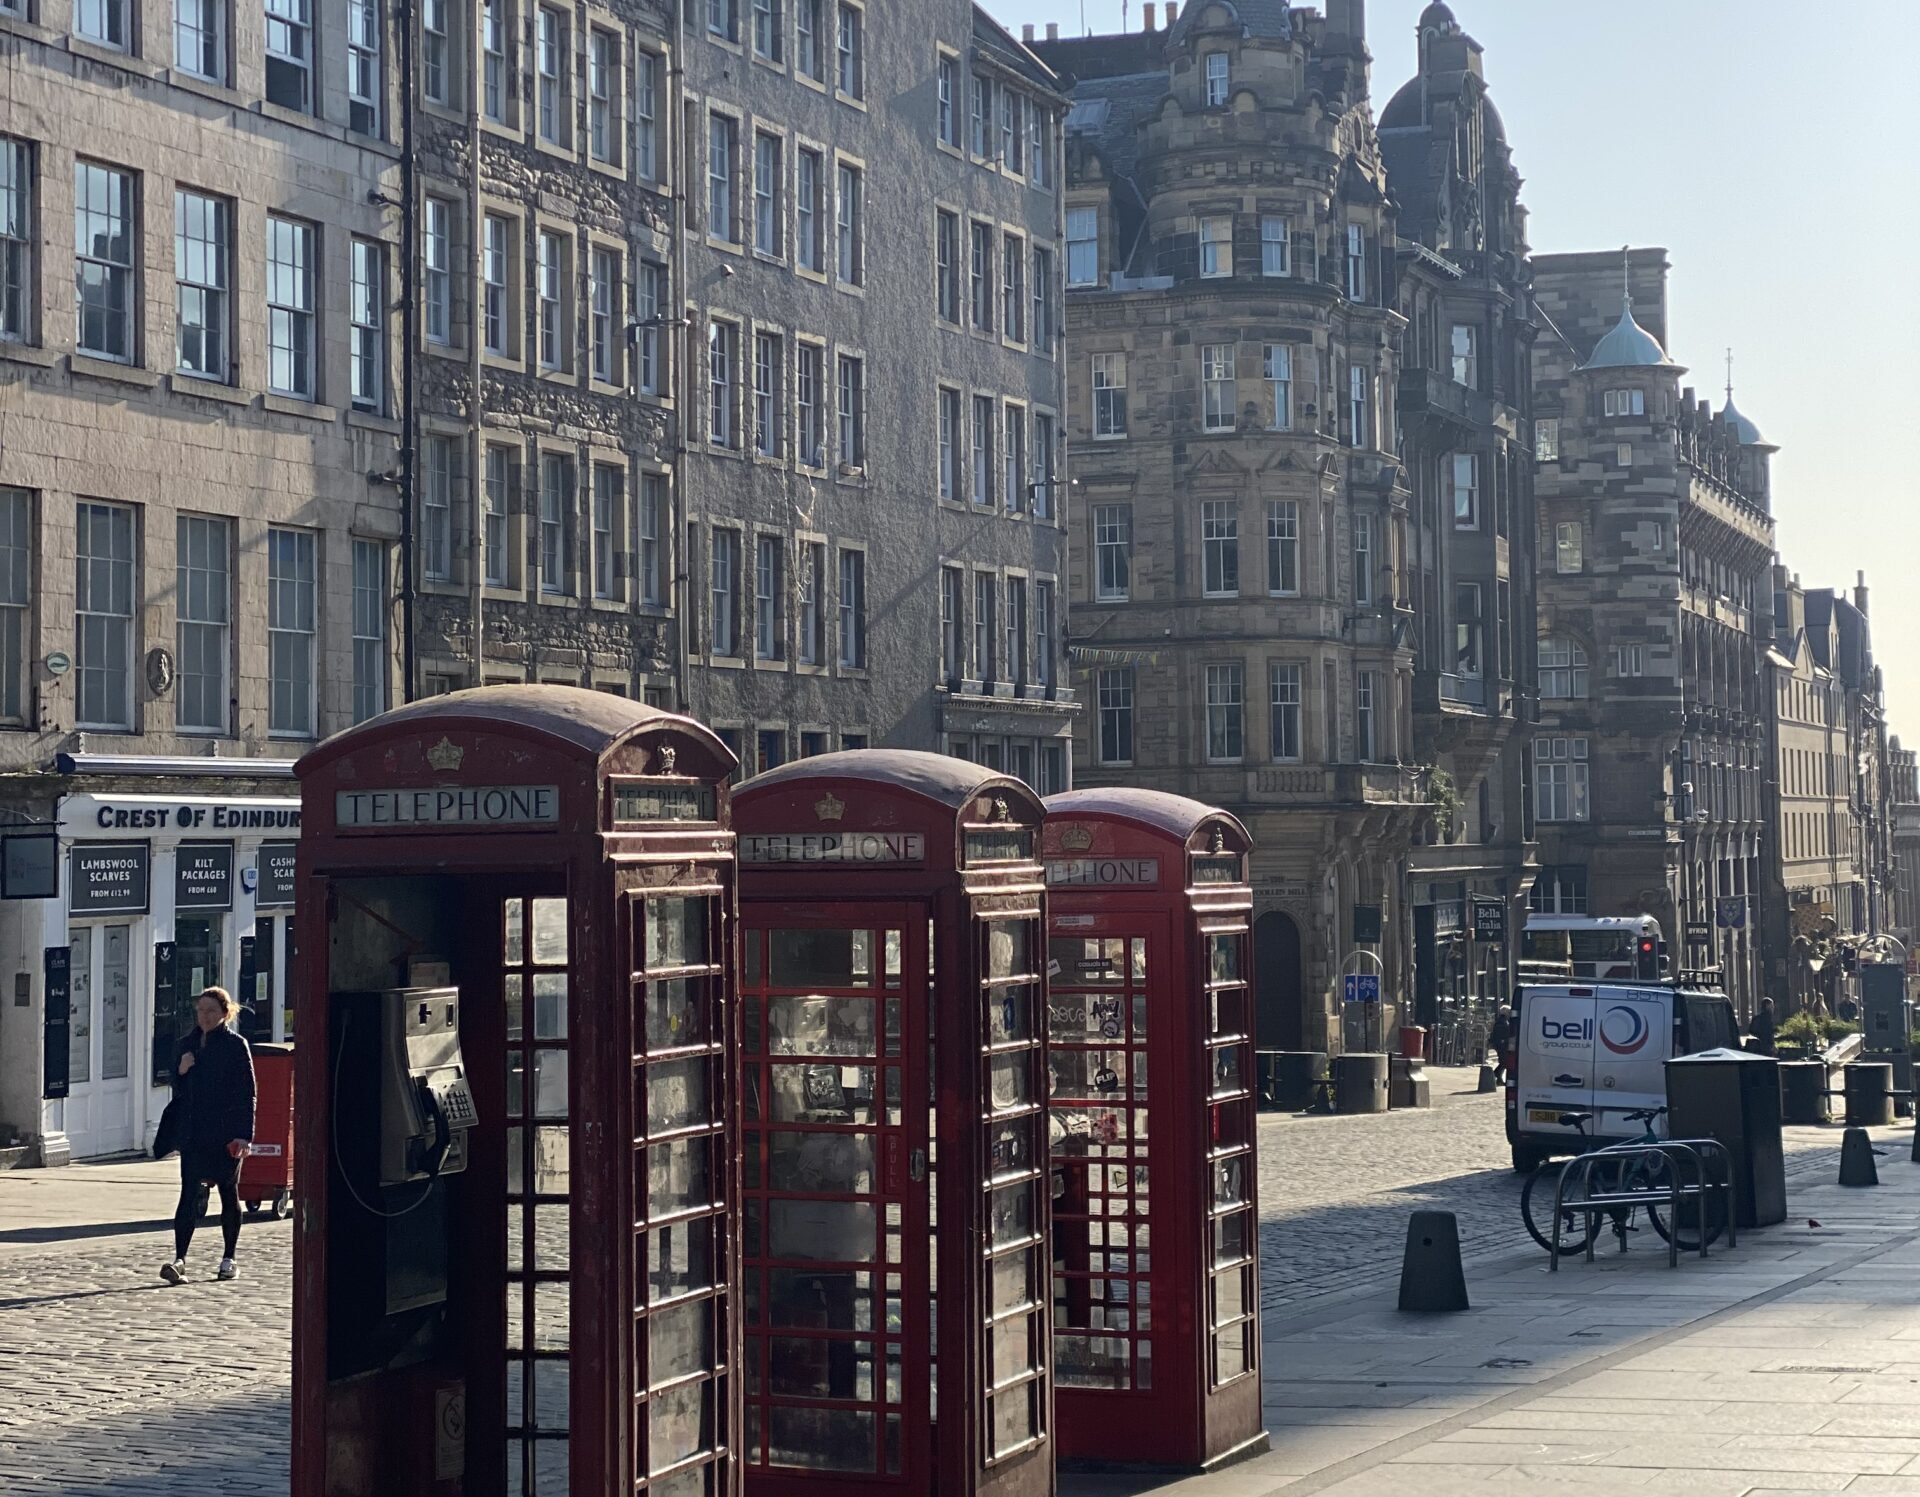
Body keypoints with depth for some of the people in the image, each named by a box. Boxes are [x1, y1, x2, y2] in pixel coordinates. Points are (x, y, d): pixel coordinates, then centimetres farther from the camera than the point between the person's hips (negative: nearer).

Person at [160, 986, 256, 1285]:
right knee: (191, 1193, -9)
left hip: (227, 1133, -3)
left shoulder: (236, 1045, -2)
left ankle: (229, 1260, 19)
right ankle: (179, 1259, -17)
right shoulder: (186, 1046, 11)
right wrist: (181, 1072, -6)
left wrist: (244, 1135, -11)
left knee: (229, 1193, 8)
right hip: (194, 1133, 3)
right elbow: (179, 1092, 16)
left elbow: (247, 1092, -5)